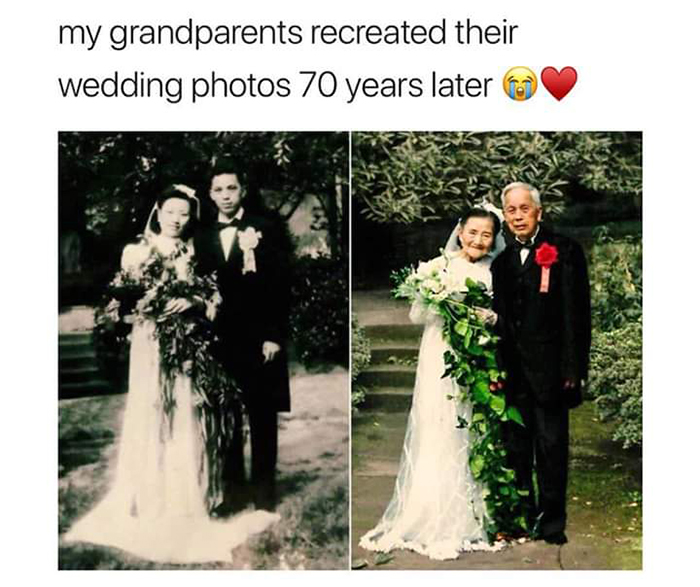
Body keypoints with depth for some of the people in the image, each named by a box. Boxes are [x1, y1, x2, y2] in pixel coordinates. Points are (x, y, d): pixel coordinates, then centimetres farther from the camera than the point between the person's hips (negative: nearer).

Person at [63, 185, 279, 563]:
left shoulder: (193, 255, 10)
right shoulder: (137, 251, 4)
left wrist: (190, 302, -13)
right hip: (150, 343, -2)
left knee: (183, 419, 2)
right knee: (149, 416, -2)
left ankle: (182, 507, 11)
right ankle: (149, 506, 9)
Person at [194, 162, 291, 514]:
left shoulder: (265, 230, 0)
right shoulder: (204, 238, 11)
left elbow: (280, 286, -4)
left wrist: (274, 336, -10)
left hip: (259, 340, -3)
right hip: (220, 342, 3)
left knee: (262, 419, 4)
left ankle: (263, 491, 15)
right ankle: (233, 490, 17)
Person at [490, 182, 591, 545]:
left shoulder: (564, 251, -3)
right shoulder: (502, 260, 13)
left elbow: (577, 313, -7)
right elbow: (502, 315, 13)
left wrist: (573, 368, -13)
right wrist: (497, 367, 6)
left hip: (549, 369, -5)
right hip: (512, 372, 5)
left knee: (551, 447, 2)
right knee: (516, 448, 12)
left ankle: (552, 521, 14)